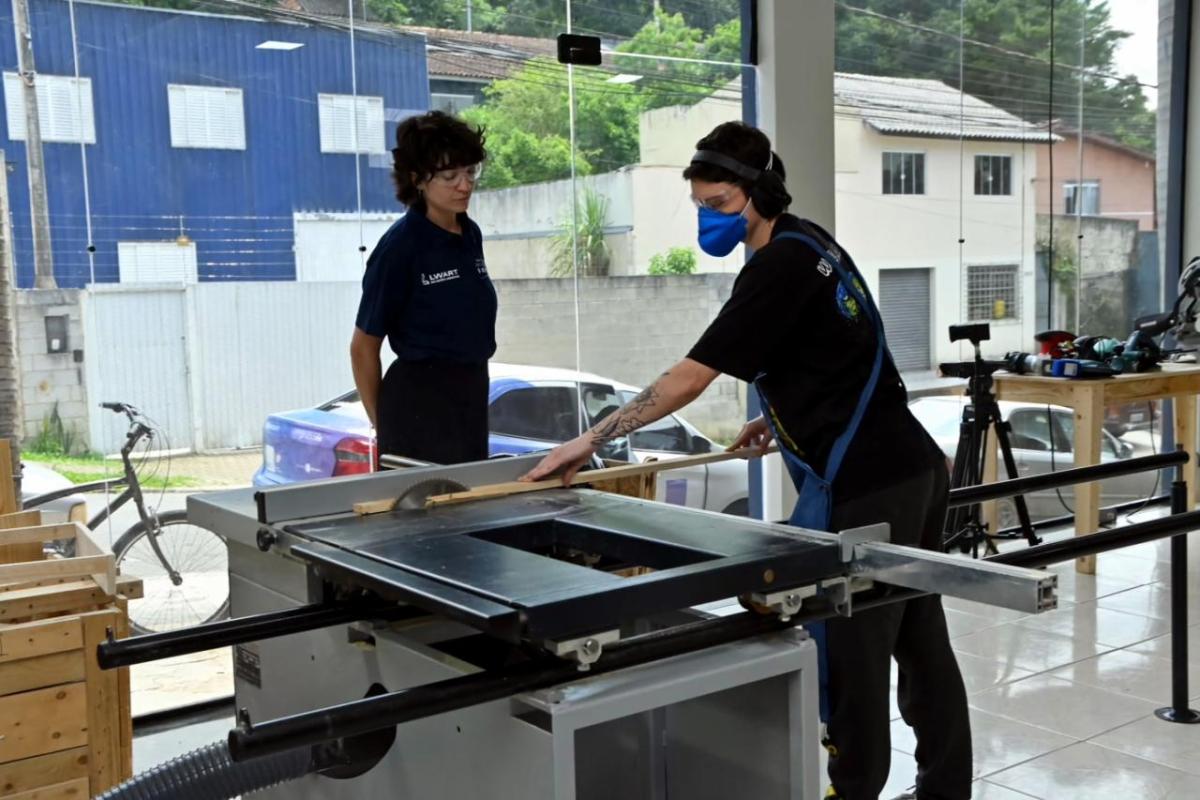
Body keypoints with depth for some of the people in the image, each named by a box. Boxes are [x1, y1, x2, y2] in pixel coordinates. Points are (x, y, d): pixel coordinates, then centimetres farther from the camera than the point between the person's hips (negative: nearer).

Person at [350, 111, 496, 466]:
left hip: (472, 395, 7)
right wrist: (384, 426, 0)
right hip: (419, 400, -7)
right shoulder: (400, 245, -13)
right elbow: (364, 347, -7)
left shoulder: (470, 235, 7)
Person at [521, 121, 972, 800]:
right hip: (915, 468, 10)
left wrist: (590, 441, -13)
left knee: (854, 651, 1)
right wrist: (782, 419, 16)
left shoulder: (780, 266, -16)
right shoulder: (813, 244, 14)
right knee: (921, 642, 15)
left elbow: (688, 379, -18)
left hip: (868, 488, -10)